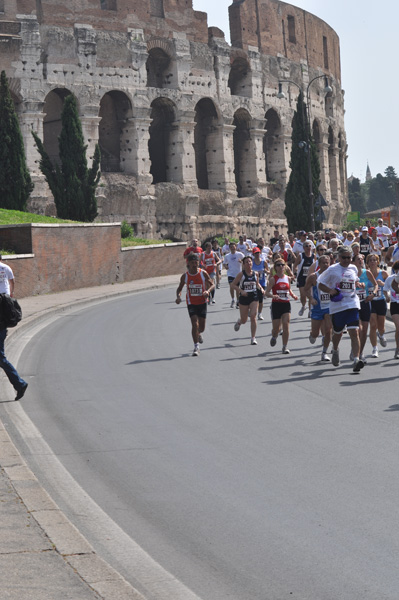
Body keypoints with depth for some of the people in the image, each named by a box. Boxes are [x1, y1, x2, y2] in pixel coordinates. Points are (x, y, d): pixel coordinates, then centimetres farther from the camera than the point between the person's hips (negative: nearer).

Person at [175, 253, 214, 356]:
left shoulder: (203, 273, -8)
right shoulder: (185, 276, -6)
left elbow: (212, 284, 0)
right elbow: (179, 288, 6)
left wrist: (208, 291, -21)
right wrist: (178, 296, -14)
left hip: (202, 302, 1)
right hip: (191, 303, -1)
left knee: (202, 327, 7)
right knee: (194, 324, -14)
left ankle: (199, 333, 45)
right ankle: (196, 347, -5)